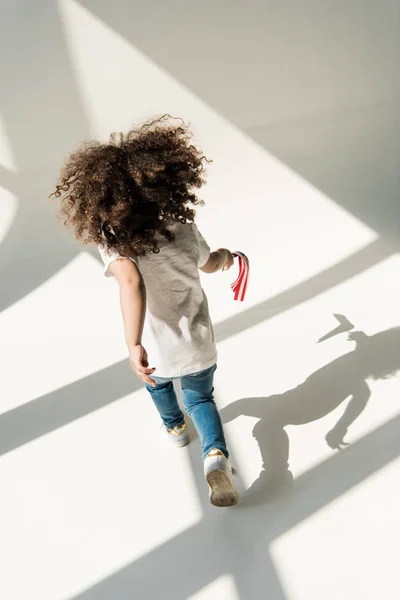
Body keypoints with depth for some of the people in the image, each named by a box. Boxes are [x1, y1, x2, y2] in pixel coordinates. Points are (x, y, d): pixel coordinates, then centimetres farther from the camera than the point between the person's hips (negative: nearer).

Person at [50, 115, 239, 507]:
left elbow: (131, 283, -40)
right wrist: (225, 255, 30)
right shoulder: (184, 229, -11)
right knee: (200, 397, 27)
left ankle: (175, 427, 61)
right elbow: (208, 264, 8)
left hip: (156, 353, -1)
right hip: (199, 347, 1)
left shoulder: (113, 240, -21)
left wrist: (133, 344, -41)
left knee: (157, 380, 34)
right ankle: (216, 454, 2)